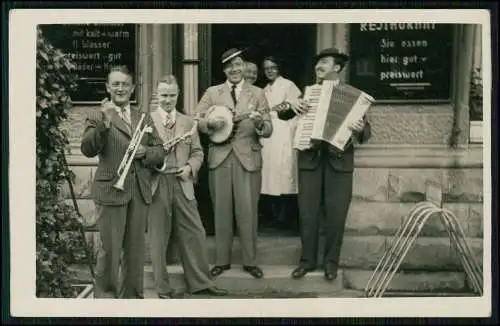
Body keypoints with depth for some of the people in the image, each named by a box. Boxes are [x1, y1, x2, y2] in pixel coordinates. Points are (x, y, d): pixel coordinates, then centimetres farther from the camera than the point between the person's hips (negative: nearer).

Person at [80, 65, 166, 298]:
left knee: (136, 248, 12)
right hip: (111, 190, -5)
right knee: (110, 249, -2)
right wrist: (105, 123, -28)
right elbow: (88, 150, -14)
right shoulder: (97, 117, 0)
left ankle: (133, 296, 24)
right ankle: (105, 296, 10)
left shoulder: (144, 118, 16)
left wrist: (145, 152, -7)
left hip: (140, 191, 5)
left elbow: (160, 151, 14)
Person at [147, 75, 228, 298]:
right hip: (157, 185, -3)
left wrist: (190, 167, -5)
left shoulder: (188, 122, 14)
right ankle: (162, 287, 14)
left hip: (182, 184, 3)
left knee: (194, 233, 3)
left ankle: (200, 282, 14)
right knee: (158, 238, 3)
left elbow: (197, 152, 13)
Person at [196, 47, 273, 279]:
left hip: (248, 158, -1)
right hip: (219, 158, 1)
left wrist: (259, 123, -20)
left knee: (247, 211, 0)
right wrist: (211, 122, -15)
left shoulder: (257, 94, 7)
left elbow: (268, 130, 2)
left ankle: (250, 261, 12)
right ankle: (222, 260, 18)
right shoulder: (212, 92, 10)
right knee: (221, 211, 6)